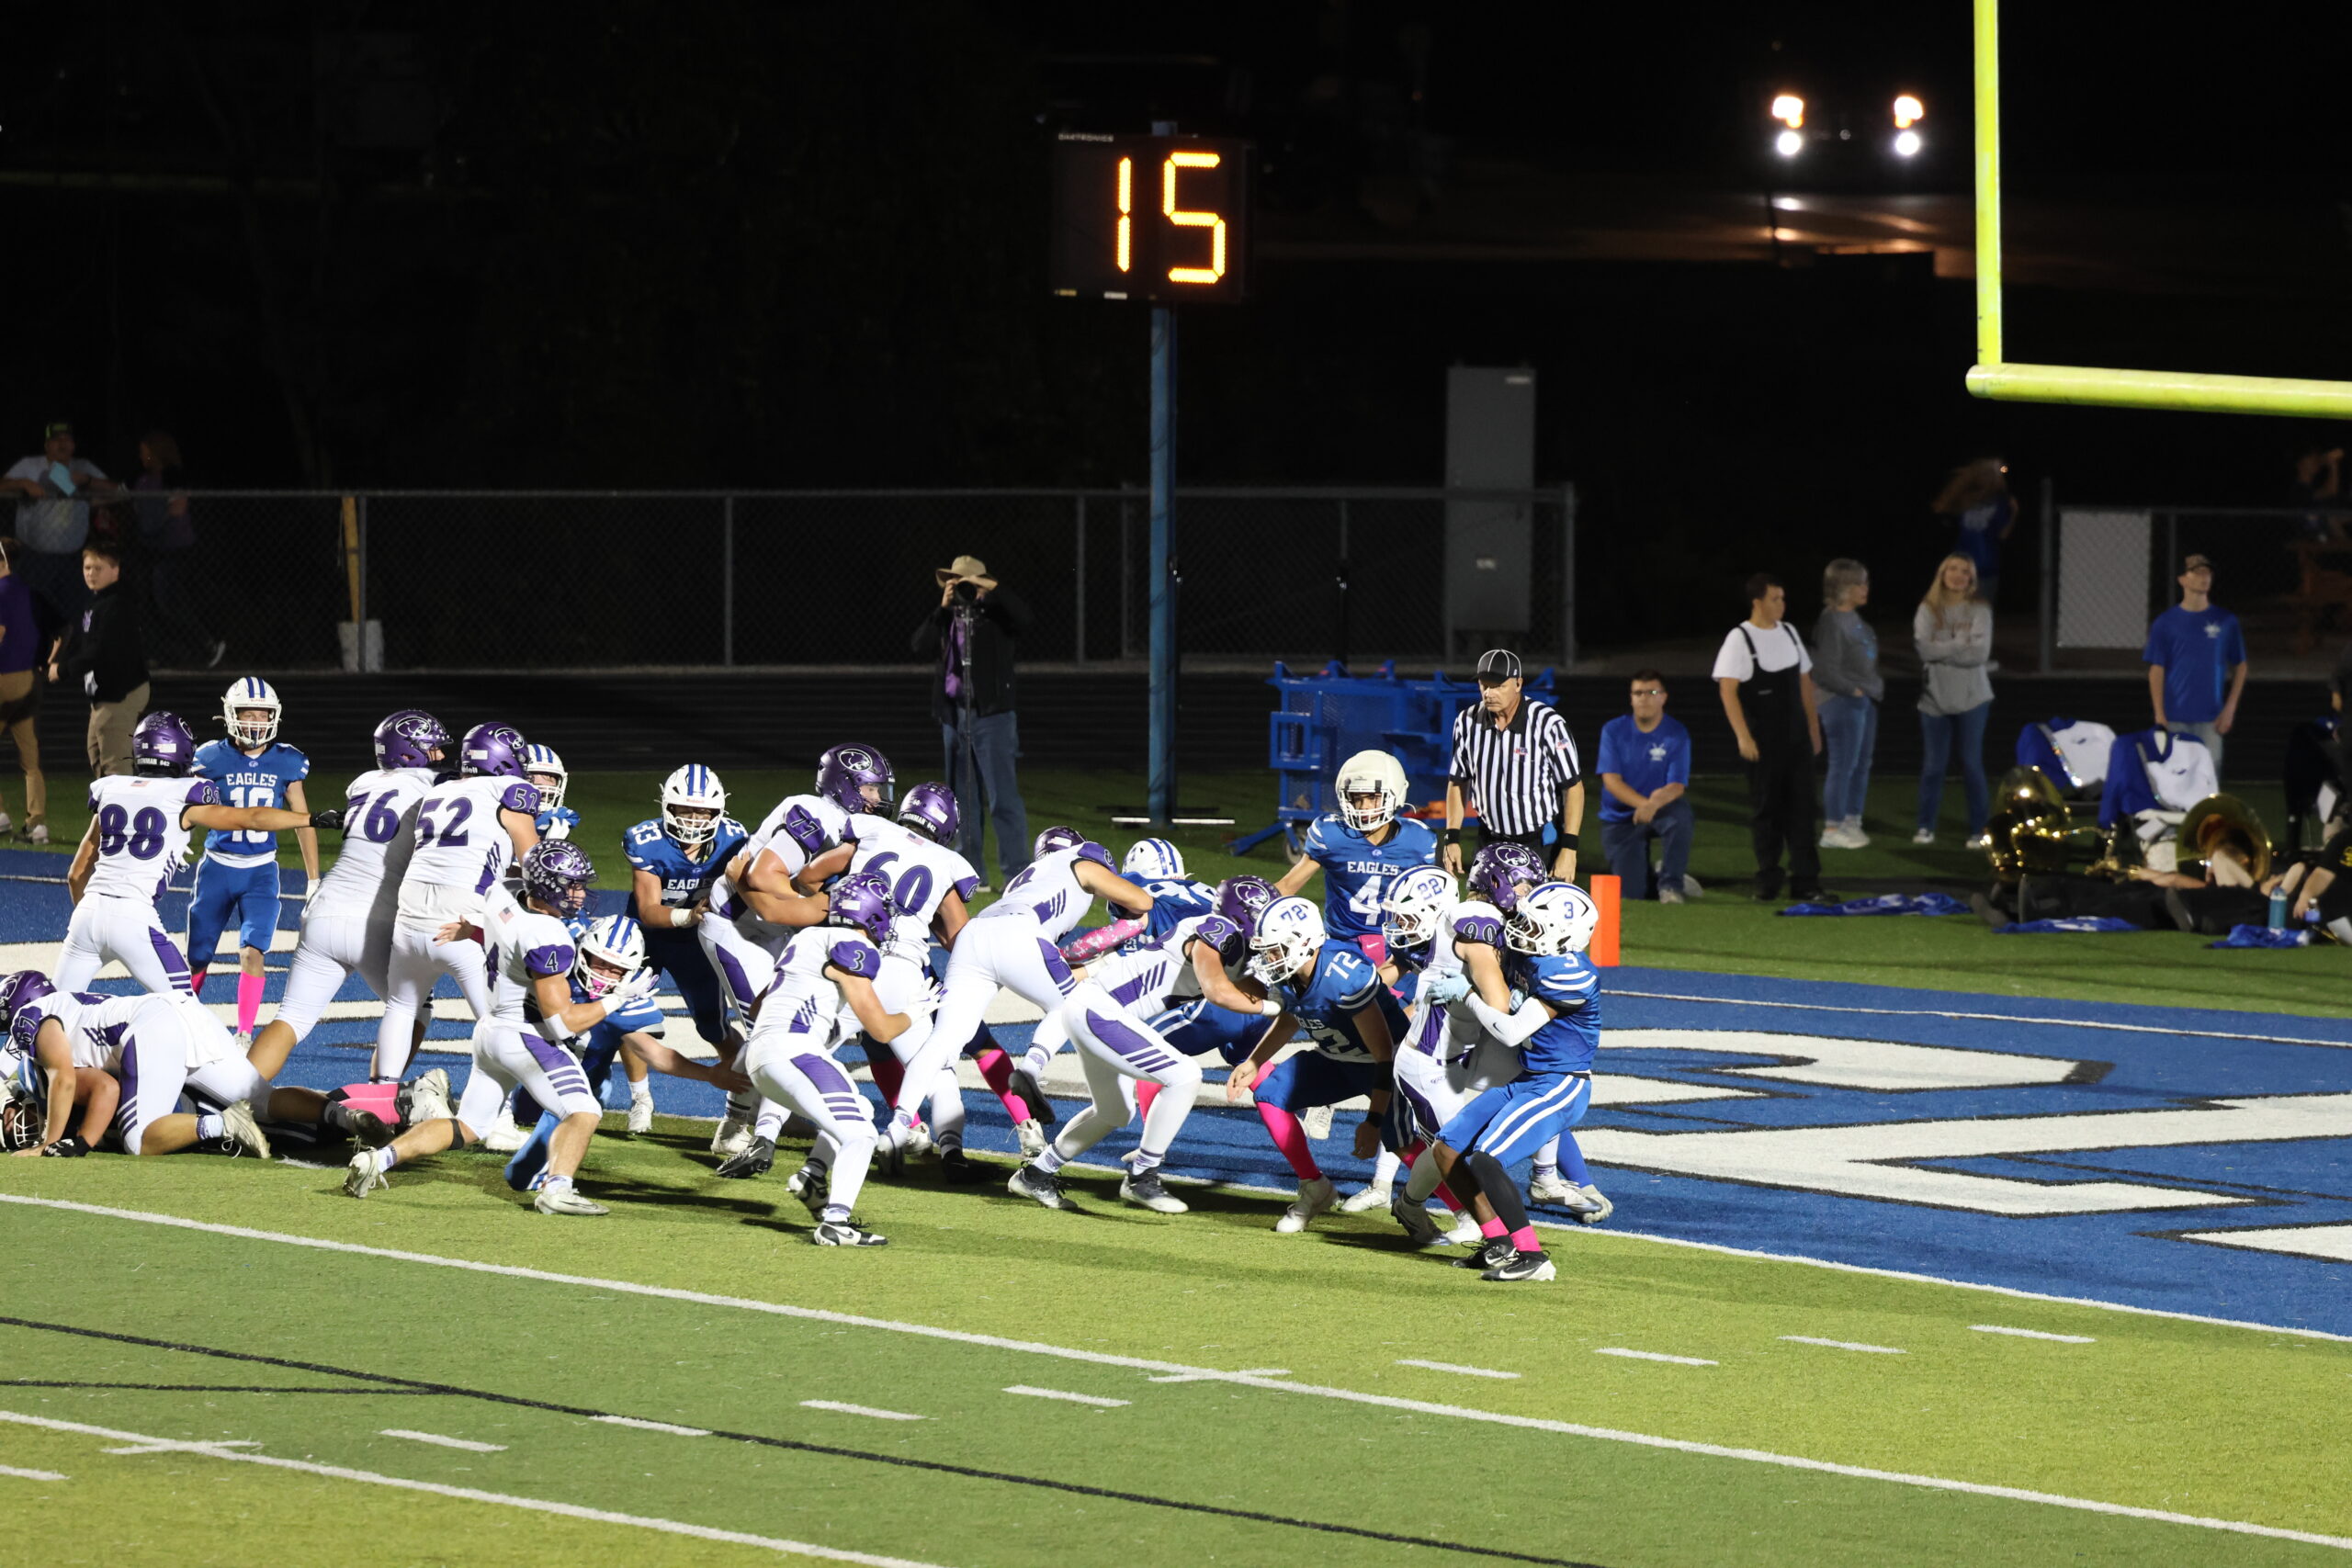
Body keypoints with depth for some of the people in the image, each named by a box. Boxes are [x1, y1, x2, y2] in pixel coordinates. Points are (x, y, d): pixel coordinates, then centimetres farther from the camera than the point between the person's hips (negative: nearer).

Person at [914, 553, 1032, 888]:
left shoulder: (995, 612, -1)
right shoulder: (946, 618, 13)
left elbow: (1026, 620, -19)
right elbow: (921, 647, 0)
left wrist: (993, 588, -20)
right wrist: (942, 609, -8)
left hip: (991, 714, -6)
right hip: (953, 715, 6)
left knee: (1002, 797, -9)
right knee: (963, 798, 10)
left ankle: (1016, 873, -9)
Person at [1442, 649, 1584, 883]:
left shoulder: (1547, 724, -15)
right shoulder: (1468, 722, 0)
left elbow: (1573, 787, -10)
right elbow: (1458, 782, 12)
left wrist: (1569, 849, -15)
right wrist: (1452, 839, 5)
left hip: (1541, 842, -4)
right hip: (1491, 839, 4)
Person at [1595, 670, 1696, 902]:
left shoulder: (1677, 735, -6)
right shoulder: (1613, 731, -3)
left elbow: (1677, 787, -14)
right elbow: (1611, 781, -11)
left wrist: (1656, 802, -38)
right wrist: (1644, 802, -29)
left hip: (1659, 813, 0)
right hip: (1620, 819, 0)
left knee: (1680, 808, -37)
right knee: (1631, 892, -15)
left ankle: (1671, 883, -19)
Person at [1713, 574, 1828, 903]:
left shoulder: (1789, 633, 10)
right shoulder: (1739, 640, -9)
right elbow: (1727, 690, -14)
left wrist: (1813, 728, 16)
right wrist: (1743, 736, -20)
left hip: (1796, 738, 5)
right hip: (1762, 742, -5)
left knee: (1801, 807, 0)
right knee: (1765, 809, 2)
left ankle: (1805, 881, 0)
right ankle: (1767, 881, 13)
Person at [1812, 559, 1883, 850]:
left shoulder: (1854, 618, 10)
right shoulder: (1831, 622, -17)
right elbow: (1826, 671, -20)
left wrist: (1876, 686, 11)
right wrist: (1853, 690, -12)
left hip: (1865, 701, 9)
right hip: (1843, 703, -9)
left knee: (1862, 764, 14)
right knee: (1843, 766, -4)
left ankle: (1852, 823, 23)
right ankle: (1832, 829, 2)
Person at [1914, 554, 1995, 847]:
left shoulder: (1979, 610, -3)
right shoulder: (1928, 610, 2)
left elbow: (1980, 652, -14)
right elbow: (1923, 647, -12)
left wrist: (1942, 649, -12)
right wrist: (1960, 643, -11)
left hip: (1970, 699, -2)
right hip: (1935, 698, 2)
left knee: (1971, 764, 1)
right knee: (1933, 765, 6)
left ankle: (1979, 830, 8)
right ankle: (1926, 827, 17)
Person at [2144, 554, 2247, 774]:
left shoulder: (2226, 621, 7)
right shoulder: (2165, 622, 4)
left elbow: (2240, 666, 12)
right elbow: (2156, 670, 3)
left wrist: (2230, 708, 2)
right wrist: (2160, 715, -6)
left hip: (2211, 719, 1)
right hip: (2175, 719, -1)